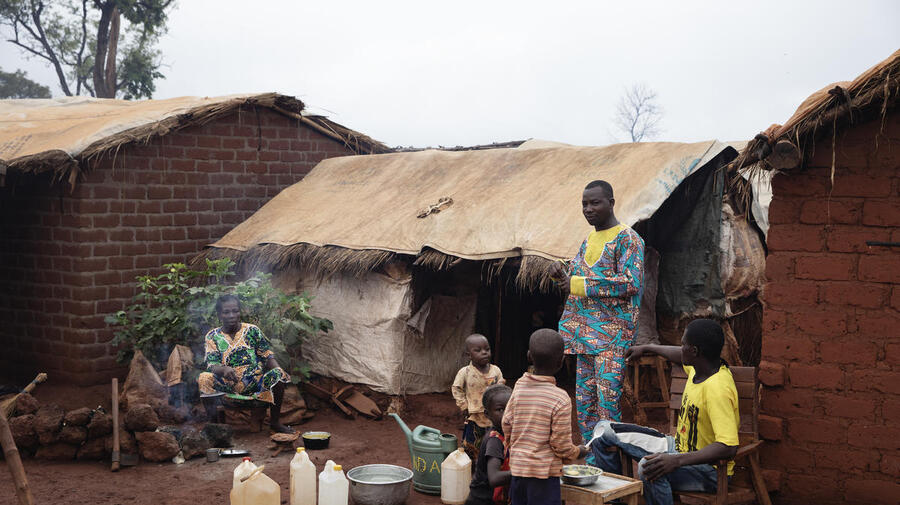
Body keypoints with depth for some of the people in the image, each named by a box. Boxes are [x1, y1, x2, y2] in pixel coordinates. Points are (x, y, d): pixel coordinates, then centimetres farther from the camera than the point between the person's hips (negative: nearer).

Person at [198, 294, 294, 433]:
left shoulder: (252, 331, 7)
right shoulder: (213, 336, 5)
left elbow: (268, 357, 4)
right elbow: (212, 365, -7)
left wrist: (280, 371, -17)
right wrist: (224, 369, -32)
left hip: (255, 384, 1)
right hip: (227, 387, -1)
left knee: (278, 374, -26)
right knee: (203, 379, -29)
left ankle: (275, 421, -8)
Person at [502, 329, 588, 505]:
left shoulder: (519, 387, -2)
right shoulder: (560, 399, -16)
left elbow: (507, 424, 6)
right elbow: (562, 446, -12)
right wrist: (579, 452, 9)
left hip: (517, 466, 5)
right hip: (544, 472, -5)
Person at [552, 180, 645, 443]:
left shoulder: (627, 239, -6)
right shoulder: (588, 241, 19)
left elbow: (631, 283, -18)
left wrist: (579, 284, -18)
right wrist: (563, 278, 1)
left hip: (612, 333, -8)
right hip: (585, 333, 8)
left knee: (607, 400, -11)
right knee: (584, 400, 7)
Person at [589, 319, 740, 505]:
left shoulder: (718, 389, -29)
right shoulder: (698, 367, -1)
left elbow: (728, 447, -38)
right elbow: (683, 356, 27)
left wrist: (676, 460, -45)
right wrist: (646, 348, 39)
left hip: (708, 470, -10)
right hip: (679, 446, 10)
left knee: (648, 467, -42)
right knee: (604, 431, 7)